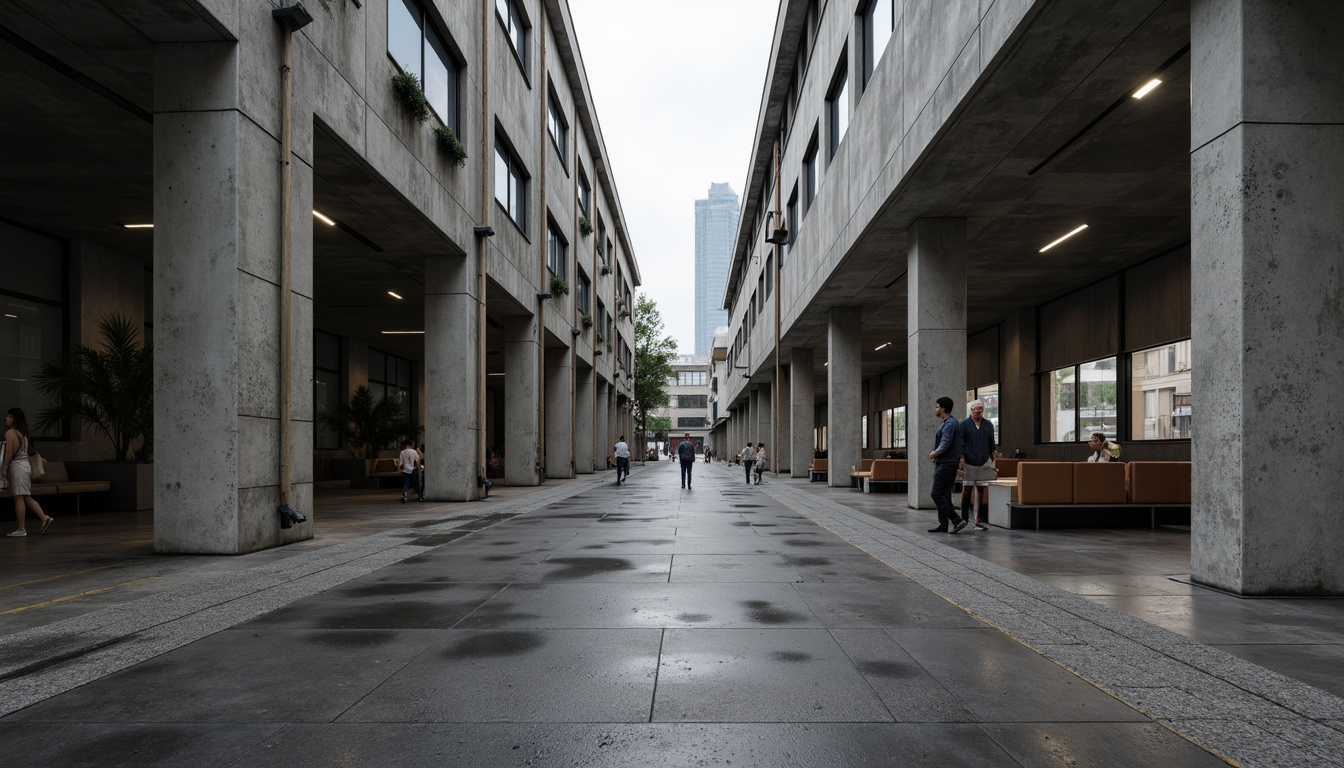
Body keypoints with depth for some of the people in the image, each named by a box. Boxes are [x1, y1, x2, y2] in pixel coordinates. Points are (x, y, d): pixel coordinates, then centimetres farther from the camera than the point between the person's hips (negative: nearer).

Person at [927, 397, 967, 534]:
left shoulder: (949, 424, -14)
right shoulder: (946, 423, 18)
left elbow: (945, 444, -22)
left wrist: (935, 453, -7)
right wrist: (936, 453, 10)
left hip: (946, 464, -11)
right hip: (944, 463, 11)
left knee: (937, 494, -10)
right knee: (944, 496, 10)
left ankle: (957, 521, -11)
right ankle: (943, 525, 12)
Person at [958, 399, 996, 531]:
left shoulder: (988, 425, 13)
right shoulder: (964, 424, 3)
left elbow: (991, 444, 16)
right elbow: (960, 443, -2)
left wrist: (993, 455, 7)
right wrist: (961, 458, -11)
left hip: (984, 464, 2)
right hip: (968, 464, -2)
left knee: (983, 490, -2)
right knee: (967, 490, 1)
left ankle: (981, 520, 2)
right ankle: (964, 519, 11)